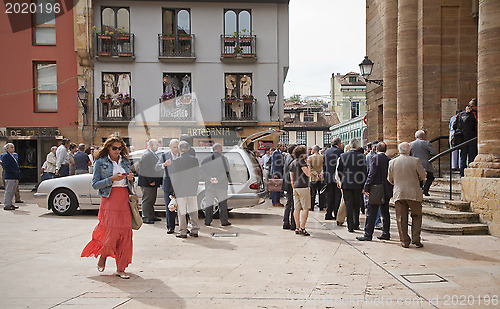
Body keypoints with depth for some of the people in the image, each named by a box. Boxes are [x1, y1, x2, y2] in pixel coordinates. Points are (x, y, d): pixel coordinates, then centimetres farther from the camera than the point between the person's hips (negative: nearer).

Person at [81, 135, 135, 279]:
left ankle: (121, 268, 7)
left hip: (124, 199, 4)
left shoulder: (125, 161, 15)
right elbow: (95, 184, -2)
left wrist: (131, 178, 1)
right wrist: (111, 179, -15)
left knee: (126, 233, -1)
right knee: (112, 232, -10)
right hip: (109, 199, -4)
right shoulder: (101, 162, 2)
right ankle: (103, 256, 23)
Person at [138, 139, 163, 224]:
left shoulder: (153, 154, 17)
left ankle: (151, 216, 23)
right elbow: (146, 169, -20)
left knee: (152, 200, 15)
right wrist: (151, 181, -21)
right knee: (147, 200, -5)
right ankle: (145, 217, 0)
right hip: (147, 182, -10)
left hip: (153, 181, 10)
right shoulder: (146, 155, -15)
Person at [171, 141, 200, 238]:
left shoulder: (176, 161, -9)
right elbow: (197, 175, 4)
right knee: (193, 209, 11)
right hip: (192, 190, 3)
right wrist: (195, 188, 14)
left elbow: (174, 177, -5)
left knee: (181, 211, 5)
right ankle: (195, 230, 15)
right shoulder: (194, 159, 0)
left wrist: (174, 190, 5)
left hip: (180, 190, -3)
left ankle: (183, 231, 8)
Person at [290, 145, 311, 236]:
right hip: (303, 187, -8)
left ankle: (298, 228, 9)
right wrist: (307, 165, 0)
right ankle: (302, 228, -10)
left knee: (297, 208, 7)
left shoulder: (292, 164, 16)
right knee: (305, 208, -5)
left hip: (295, 187, 8)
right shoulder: (301, 162, -9)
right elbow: (308, 174, -13)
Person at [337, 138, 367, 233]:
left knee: (348, 205, 4)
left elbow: (339, 170, 5)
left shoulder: (343, 156, -2)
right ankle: (356, 224, 23)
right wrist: (363, 185, 1)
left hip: (346, 184, 1)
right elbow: (364, 171, -6)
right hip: (358, 184, 0)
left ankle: (350, 226, 2)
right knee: (357, 205, 14)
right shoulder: (362, 156, -8)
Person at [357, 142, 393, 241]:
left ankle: (368, 234, -3)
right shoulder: (388, 160, 9)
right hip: (387, 190, 7)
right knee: (385, 212, 13)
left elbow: (371, 174, -16)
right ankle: (386, 233, 18)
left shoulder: (375, 158, -10)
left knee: (371, 212, -4)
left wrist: (366, 187, -13)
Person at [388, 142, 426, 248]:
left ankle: (404, 241, 8)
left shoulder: (392, 162, 1)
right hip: (413, 193, -2)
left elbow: (390, 179, 10)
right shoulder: (415, 161, -6)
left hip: (398, 194, 2)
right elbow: (423, 176, 2)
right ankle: (416, 239, 6)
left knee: (401, 218, 7)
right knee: (416, 216, 12)